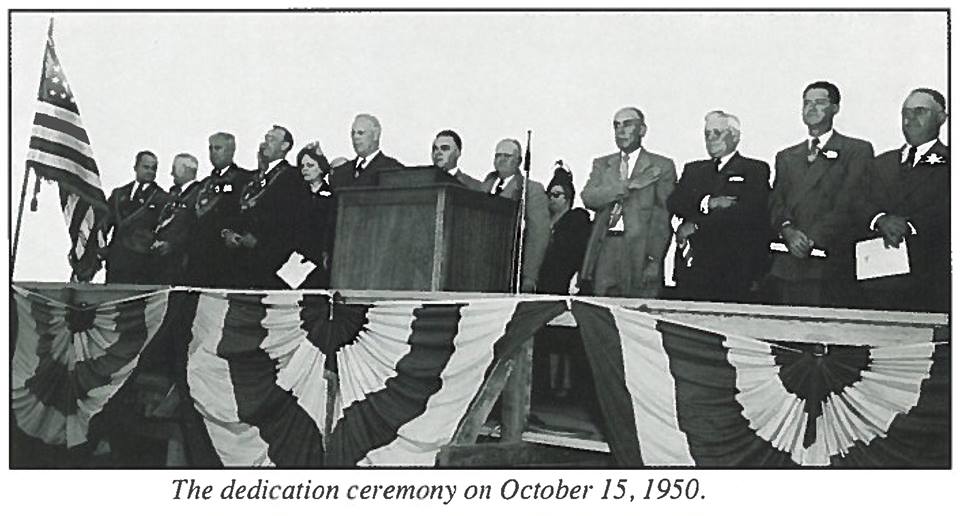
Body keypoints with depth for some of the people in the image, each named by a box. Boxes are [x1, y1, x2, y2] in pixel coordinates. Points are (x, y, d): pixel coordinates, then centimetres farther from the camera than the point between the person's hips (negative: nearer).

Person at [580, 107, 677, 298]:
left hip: (640, 250, -3)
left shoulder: (662, 166, 7)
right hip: (604, 248, 3)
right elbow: (588, 198, 1)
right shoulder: (602, 164, 19)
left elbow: (662, 218, 0)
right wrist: (629, 185, -9)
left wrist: (654, 260, -10)